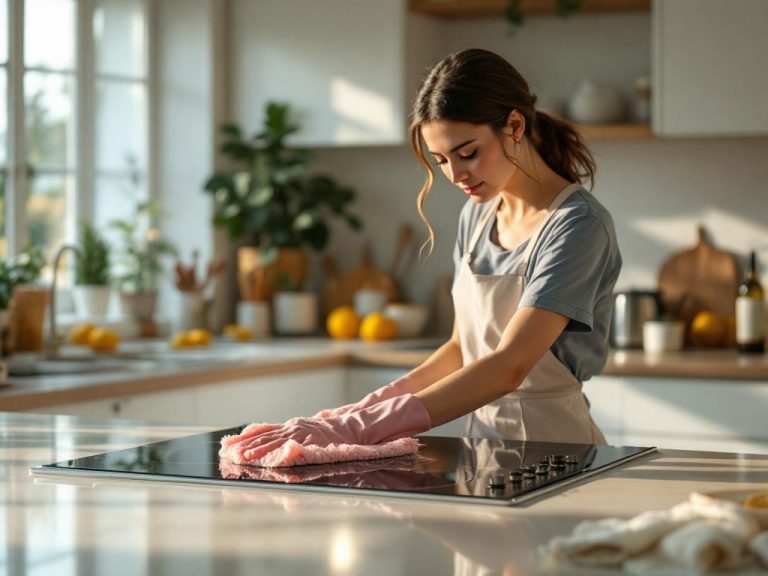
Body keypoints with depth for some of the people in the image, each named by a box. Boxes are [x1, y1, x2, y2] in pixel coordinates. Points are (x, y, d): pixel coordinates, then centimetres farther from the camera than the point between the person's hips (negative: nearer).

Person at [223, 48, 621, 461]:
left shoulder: (577, 224, -12)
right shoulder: (477, 215, 10)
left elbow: (508, 366, -21)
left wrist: (360, 429, -27)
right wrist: (369, 408, 0)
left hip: (554, 447, -5)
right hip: (483, 441, 5)